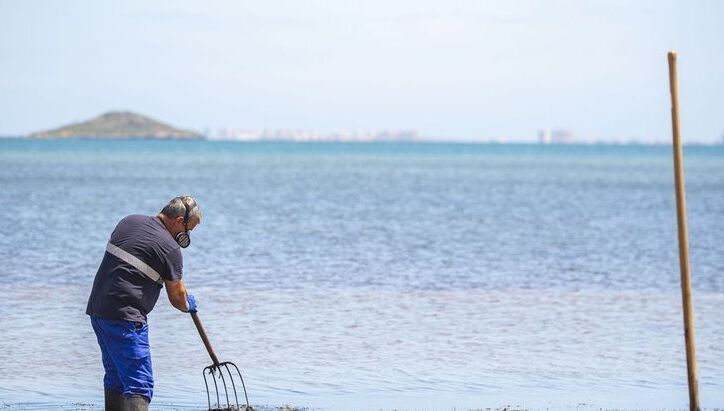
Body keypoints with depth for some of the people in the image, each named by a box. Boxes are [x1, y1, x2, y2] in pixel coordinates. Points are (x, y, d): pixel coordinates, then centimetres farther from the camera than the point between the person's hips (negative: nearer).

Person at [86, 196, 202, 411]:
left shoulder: (128, 222, 13)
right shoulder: (169, 248, -9)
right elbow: (176, 296, 0)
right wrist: (188, 305, 23)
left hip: (97, 308, 9)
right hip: (124, 317, -9)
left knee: (116, 376, 20)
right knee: (140, 386, -13)